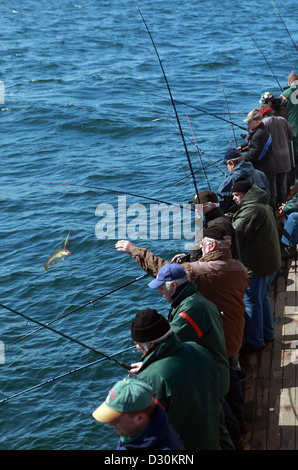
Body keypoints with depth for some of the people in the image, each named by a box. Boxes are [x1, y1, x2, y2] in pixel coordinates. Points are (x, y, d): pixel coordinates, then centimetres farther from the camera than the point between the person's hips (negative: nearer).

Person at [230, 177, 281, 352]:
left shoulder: (250, 210, -20)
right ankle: (267, 333, 34)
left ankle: (255, 342, 7)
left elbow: (236, 236, -22)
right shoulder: (265, 206, 13)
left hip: (256, 264, -10)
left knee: (252, 302, 0)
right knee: (263, 298, 23)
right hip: (271, 261, 10)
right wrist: (230, 221, 11)